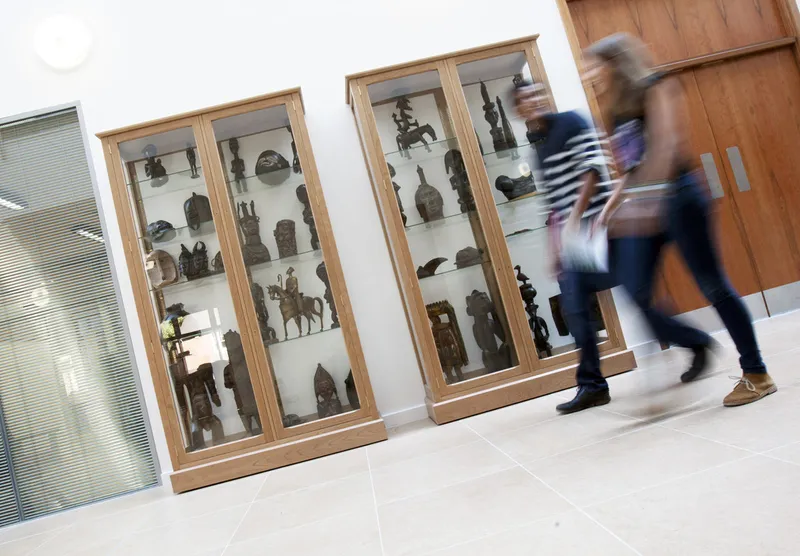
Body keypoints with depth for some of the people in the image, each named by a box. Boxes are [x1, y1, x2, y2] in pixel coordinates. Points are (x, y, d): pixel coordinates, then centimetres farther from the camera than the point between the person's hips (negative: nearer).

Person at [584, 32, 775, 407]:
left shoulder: (653, 88, -2)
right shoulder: (616, 113, 18)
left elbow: (667, 143, -17)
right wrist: (608, 210, 12)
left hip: (676, 196, -7)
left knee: (712, 284, -2)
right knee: (635, 292, -2)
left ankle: (757, 374, 11)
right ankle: (699, 344, 19)